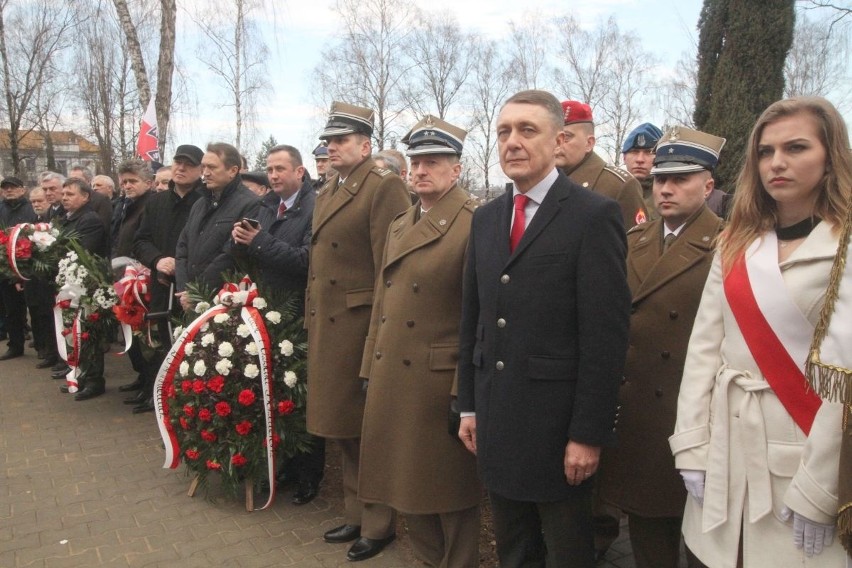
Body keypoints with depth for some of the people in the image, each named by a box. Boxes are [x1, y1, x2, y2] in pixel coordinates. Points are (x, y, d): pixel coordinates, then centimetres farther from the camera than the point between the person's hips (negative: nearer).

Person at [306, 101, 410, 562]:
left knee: (368, 430, 4)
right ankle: (355, 514, 35)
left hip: (361, 326, -8)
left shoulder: (384, 186, -10)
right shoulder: (326, 193, 17)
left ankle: (378, 524, 23)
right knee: (342, 426, 17)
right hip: (326, 327, 8)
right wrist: (311, 318, 13)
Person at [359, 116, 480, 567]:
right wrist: (372, 365, 13)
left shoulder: (475, 225, -12)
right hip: (392, 375, 8)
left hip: (441, 378, -7)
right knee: (407, 480, 19)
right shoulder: (399, 225, 13)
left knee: (448, 485, 9)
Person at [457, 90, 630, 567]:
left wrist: (589, 434, -15)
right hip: (496, 421, 6)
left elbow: (606, 334, -14)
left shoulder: (595, 215, -11)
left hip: (558, 422, -5)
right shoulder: (485, 218, 9)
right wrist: (470, 405, 11)